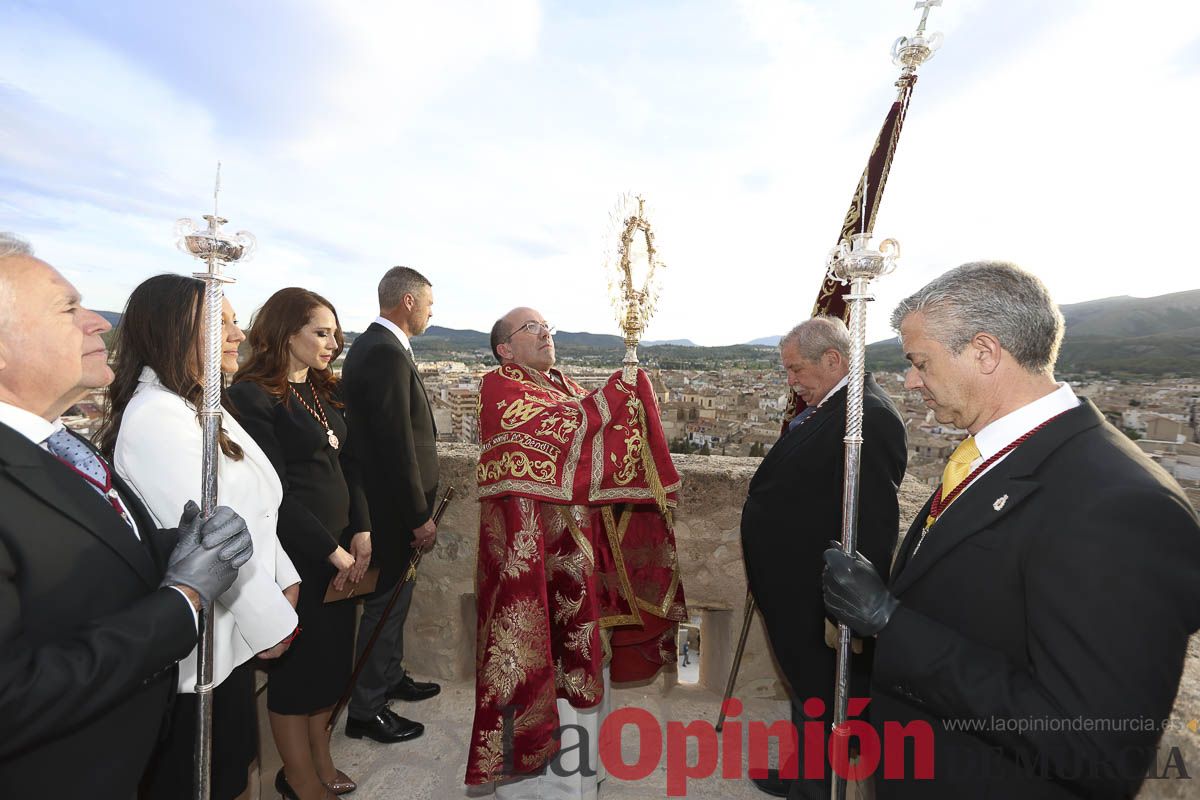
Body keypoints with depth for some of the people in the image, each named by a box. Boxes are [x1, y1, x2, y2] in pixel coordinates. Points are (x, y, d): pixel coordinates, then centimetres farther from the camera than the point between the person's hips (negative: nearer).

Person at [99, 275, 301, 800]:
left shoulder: (198, 405, 8)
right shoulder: (156, 414, -22)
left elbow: (252, 511, 10)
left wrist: (283, 580, 6)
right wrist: (270, 620, -15)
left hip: (235, 628, 8)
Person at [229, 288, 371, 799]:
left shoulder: (322, 392, 10)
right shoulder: (254, 395, -14)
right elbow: (274, 492, -18)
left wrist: (361, 532, -2)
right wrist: (331, 550, -14)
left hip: (341, 549, 7)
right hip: (296, 555, -7)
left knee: (334, 658, 18)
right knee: (298, 665, 10)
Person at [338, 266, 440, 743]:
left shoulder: (371, 346, 10)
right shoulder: (387, 353, -22)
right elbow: (398, 444, -25)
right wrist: (421, 516, -18)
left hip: (384, 499, 10)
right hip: (394, 505, -10)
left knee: (393, 598, 23)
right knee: (386, 603, 6)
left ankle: (390, 678, 42)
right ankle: (366, 709, 24)